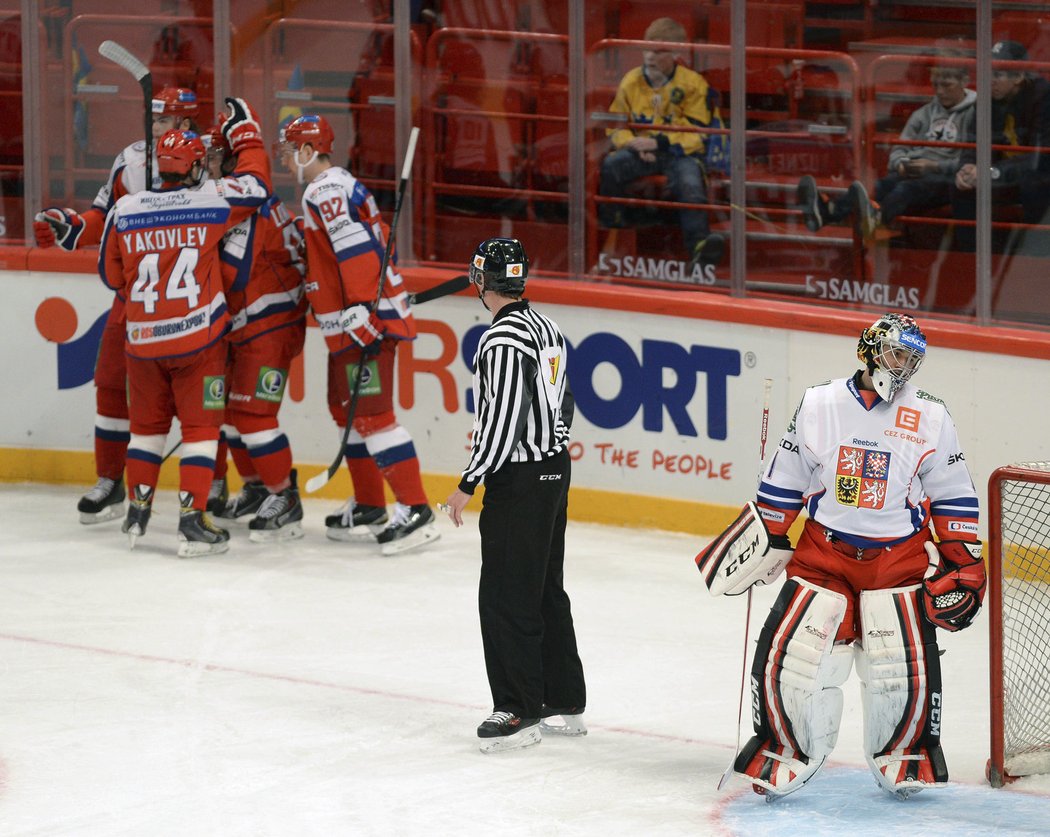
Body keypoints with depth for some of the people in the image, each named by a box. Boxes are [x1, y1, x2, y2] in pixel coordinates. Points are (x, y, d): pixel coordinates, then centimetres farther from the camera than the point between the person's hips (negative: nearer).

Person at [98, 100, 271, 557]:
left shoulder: (125, 210, -3)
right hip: (199, 339, -3)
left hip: (143, 340, 3)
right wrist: (244, 130, 17)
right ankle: (192, 520, -3)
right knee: (200, 427, 4)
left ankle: (137, 512, 20)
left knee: (147, 424, 19)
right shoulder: (212, 199, -11)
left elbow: (111, 273, 8)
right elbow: (256, 184, 5)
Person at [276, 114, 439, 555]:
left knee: (371, 413, -13)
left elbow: (358, 250, -25)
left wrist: (360, 311, -27)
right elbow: (375, 239, 25)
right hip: (352, 324, 11)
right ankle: (369, 508, 23)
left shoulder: (326, 191, -14)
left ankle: (415, 510, -17)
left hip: (363, 321, -11)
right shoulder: (336, 187, 18)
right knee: (345, 407, 18)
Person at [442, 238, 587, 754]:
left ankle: (520, 711, -3)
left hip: (519, 480, -10)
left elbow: (503, 421, -23)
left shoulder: (503, 340, -20)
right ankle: (565, 705, 21)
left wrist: (468, 484, -17)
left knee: (506, 596, -5)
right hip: (554, 469, 10)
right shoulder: (545, 328, 9)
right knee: (546, 591, 16)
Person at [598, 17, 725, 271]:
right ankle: (608, 229, -12)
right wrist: (632, 143, -12)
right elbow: (615, 126, 11)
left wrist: (658, 143, -20)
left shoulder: (693, 85, -4)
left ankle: (699, 246, -44)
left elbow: (697, 134, -9)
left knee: (690, 184, -33)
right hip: (641, 152, 3)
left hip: (680, 154, -3)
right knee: (610, 165, -25)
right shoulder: (631, 81, 6)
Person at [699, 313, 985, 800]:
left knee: (906, 663, -10)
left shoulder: (930, 419, 1)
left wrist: (962, 561, 1)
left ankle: (906, 754, 14)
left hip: (899, 559, 0)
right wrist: (763, 546, 7)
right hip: (822, 553, 0)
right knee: (789, 654, -10)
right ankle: (786, 752, 10)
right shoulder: (819, 405, 0)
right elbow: (783, 482, 8)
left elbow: (953, 497, 7)